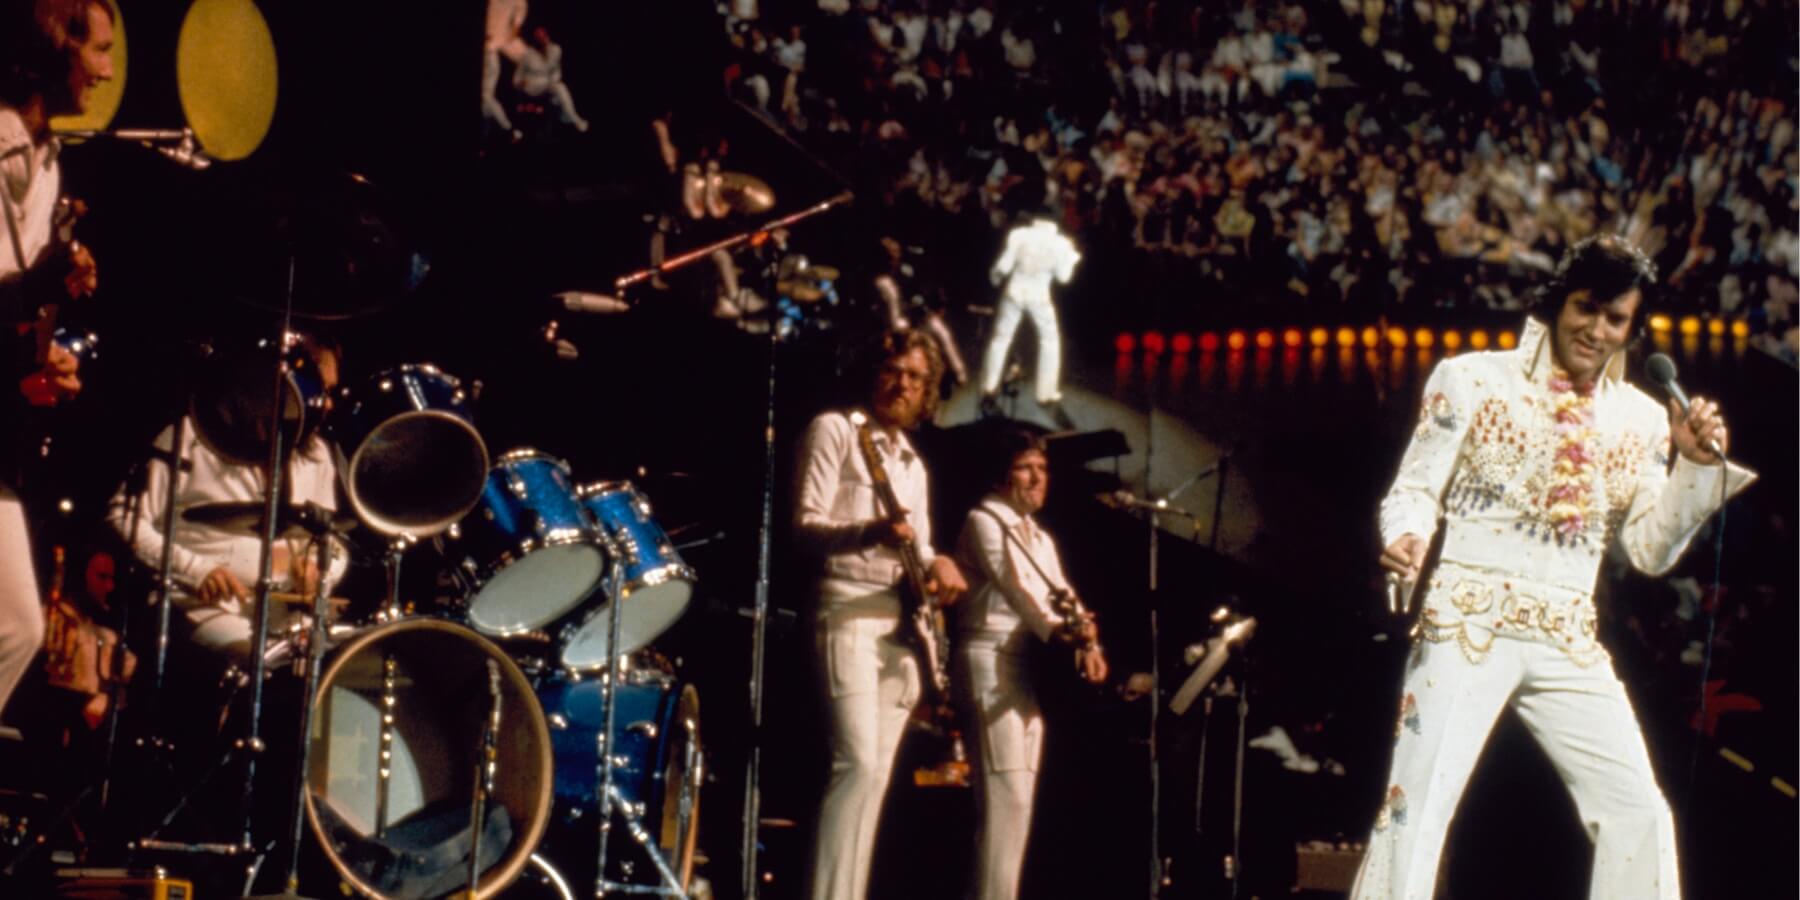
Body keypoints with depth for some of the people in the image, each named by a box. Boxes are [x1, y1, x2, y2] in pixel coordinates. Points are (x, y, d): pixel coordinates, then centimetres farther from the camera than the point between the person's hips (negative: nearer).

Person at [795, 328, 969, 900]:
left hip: (903, 619, 8)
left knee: (875, 775, 3)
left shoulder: (913, 463, 22)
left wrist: (938, 566, -2)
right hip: (849, 610, -8)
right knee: (858, 764, -21)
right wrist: (869, 533, -28)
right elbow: (805, 526, -9)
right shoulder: (835, 429, 0)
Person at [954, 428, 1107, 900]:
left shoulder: (1041, 539, 22)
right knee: (1006, 794, -16)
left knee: (1020, 797, 6)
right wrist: (1056, 632, -31)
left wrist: (1086, 640, -12)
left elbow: (1062, 597, 10)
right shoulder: (984, 520, -2)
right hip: (992, 660, -9)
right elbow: (1012, 583, -17)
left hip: (1034, 665, 9)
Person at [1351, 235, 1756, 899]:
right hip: (1468, 624, -4)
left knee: (1637, 810, 1)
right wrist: (1406, 540, -22)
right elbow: (1414, 489, 0)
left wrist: (1697, 467, -5)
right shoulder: (1473, 379, 3)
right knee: (1417, 805, -9)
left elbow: (1650, 550, 9)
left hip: (1568, 642, 4)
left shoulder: (1640, 418, 12)